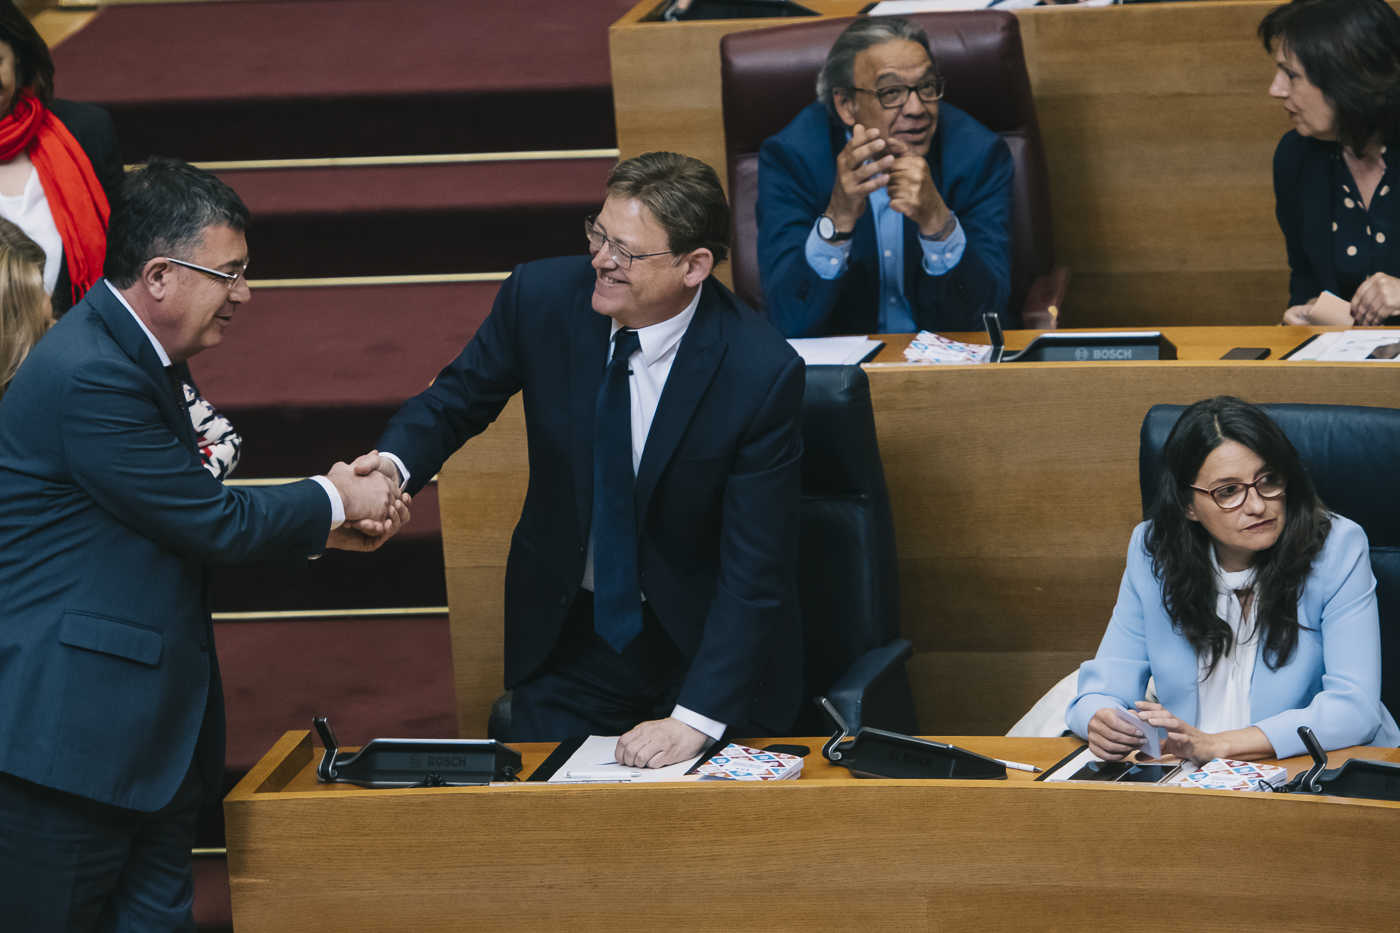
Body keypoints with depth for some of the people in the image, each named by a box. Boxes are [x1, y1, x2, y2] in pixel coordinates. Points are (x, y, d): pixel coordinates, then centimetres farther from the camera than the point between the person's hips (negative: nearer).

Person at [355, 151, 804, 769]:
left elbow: (753, 571, -22)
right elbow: (457, 399, 5)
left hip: (705, 645, -3)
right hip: (567, 635, 3)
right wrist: (395, 461, -19)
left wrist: (696, 718, -31)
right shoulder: (541, 296, -13)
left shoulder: (761, 371, -23)